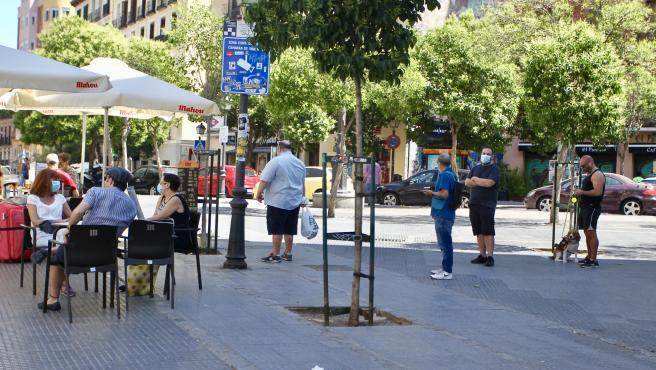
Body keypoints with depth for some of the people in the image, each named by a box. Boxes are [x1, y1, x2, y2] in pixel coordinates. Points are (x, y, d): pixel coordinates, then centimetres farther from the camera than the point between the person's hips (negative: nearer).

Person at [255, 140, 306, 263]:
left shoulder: (276, 161, -11)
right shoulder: (300, 163, 11)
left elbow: (264, 180, -14)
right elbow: (302, 184, 22)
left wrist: (258, 194, -3)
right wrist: (301, 199, 33)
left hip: (278, 202, -7)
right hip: (294, 202, 7)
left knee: (276, 230, -2)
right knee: (289, 230, 12)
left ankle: (275, 255, 0)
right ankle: (288, 254, 18)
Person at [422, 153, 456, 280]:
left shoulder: (444, 175, -17)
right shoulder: (452, 174, 13)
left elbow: (444, 194, -25)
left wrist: (432, 193, -11)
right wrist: (434, 193, 20)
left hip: (443, 215, -10)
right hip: (447, 214, 10)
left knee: (445, 243, -5)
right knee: (445, 242, 17)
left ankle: (447, 272, -2)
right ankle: (445, 268, 26)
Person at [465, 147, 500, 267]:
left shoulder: (494, 169, -2)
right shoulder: (475, 168, 18)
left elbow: (489, 183, -17)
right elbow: (467, 182, 7)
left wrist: (475, 180, -2)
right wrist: (481, 182, -7)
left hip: (487, 205, -6)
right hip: (474, 204, 6)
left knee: (488, 232, -8)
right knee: (479, 232, 7)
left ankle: (490, 257, -6)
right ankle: (482, 255, 12)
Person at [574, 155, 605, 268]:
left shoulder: (597, 175, -13)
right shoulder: (589, 175, 20)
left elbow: (598, 192, -24)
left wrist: (582, 192, -19)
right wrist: (579, 193, 12)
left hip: (592, 208, -11)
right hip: (585, 207, 11)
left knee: (591, 233, -12)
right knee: (587, 233, 13)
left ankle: (593, 260, -13)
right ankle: (589, 257, 20)